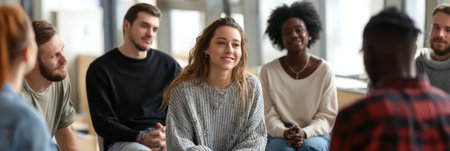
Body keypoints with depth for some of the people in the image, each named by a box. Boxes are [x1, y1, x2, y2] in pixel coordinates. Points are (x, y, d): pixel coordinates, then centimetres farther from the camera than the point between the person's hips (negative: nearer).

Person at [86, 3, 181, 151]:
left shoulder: (168, 65, 13)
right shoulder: (100, 69, 4)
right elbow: (102, 123, -1)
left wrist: (168, 135, -10)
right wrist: (140, 138, -16)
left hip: (166, 138, 3)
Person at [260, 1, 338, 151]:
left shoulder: (325, 70, 0)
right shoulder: (268, 71, 1)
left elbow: (328, 116, -1)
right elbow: (268, 113, 0)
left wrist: (304, 133, -20)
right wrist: (285, 133, -21)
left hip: (314, 135, 1)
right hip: (279, 135, 0)